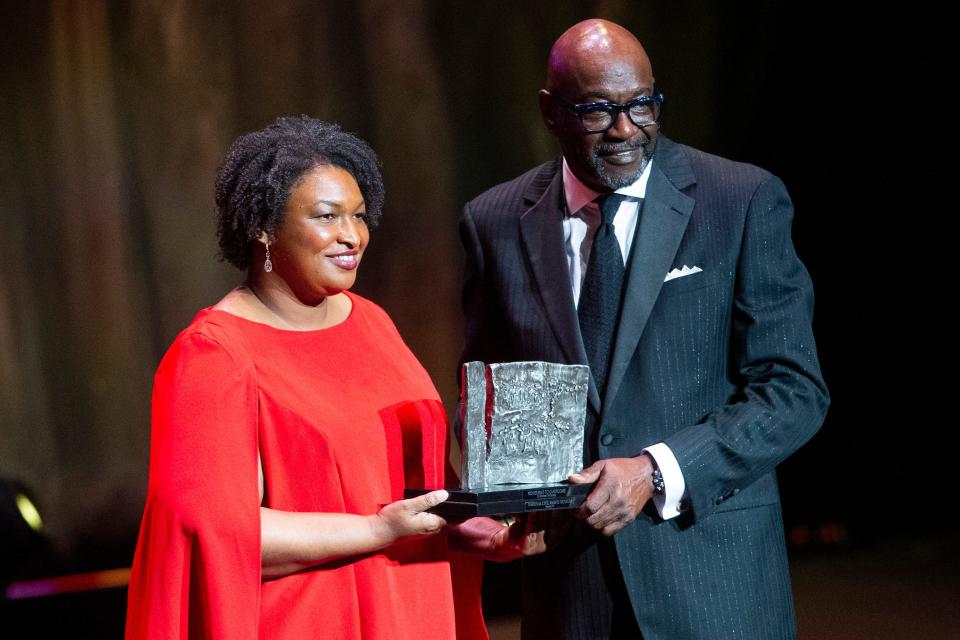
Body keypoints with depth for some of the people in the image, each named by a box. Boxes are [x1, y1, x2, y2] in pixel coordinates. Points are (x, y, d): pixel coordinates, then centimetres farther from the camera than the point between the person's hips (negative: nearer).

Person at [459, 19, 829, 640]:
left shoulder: (746, 200, -5)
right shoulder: (496, 221, 4)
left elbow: (794, 390, -7)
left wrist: (656, 473, -18)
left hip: (711, 565, -2)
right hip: (566, 575, 2)